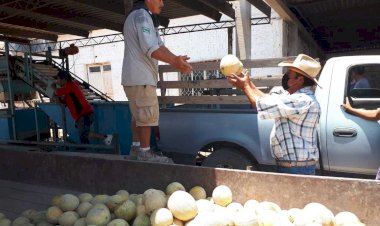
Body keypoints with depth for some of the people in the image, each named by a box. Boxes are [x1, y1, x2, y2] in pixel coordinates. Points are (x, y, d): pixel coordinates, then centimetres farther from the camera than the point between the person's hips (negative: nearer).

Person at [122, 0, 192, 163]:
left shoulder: (147, 18, 23)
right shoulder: (141, 15, -10)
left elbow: (159, 45, 12)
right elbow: (150, 48, -21)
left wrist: (176, 60, -2)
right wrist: (174, 61, -19)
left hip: (137, 77, 11)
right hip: (141, 78, -11)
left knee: (139, 115, 14)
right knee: (147, 116, -6)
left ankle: (136, 148, 22)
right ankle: (145, 152, 0)